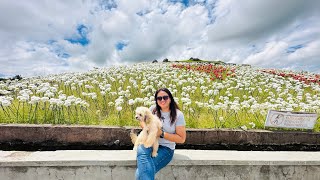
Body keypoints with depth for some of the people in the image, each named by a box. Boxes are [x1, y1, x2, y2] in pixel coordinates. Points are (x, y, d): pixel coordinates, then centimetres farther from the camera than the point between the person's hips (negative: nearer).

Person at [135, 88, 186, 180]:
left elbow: (182, 139, -8)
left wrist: (162, 134, -17)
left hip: (165, 148, -3)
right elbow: (142, 121, 13)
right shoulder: (153, 109, -1)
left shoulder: (178, 115, -10)